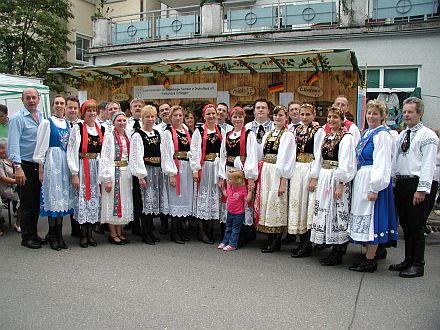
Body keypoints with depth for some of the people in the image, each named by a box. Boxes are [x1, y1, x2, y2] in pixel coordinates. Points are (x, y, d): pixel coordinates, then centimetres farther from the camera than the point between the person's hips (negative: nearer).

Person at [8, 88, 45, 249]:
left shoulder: (42, 117, 11)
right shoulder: (18, 118, -7)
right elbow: (13, 144, -14)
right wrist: (18, 167, -21)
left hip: (39, 166, 6)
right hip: (25, 166, -6)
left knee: (37, 202, 13)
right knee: (27, 203, 1)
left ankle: (33, 234, 24)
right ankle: (26, 237, 12)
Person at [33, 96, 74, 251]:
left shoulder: (68, 124, 13)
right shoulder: (47, 122, -2)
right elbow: (41, 146, -5)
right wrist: (40, 168, -10)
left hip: (66, 161, 5)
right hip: (52, 161, -5)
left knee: (63, 195, 7)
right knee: (53, 195, -3)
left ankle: (59, 234, 14)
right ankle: (52, 235, 7)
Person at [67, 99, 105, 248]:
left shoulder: (101, 129, 9)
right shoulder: (77, 128, -4)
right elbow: (71, 152, -7)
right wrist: (74, 173, -12)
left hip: (97, 167, 4)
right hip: (82, 167, -4)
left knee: (94, 199, 6)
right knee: (82, 198, -2)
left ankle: (90, 232, 16)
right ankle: (83, 234, 8)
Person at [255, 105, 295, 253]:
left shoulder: (288, 135, -4)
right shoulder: (267, 134, 15)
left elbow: (287, 159, -9)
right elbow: (262, 155, 15)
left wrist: (283, 181, -14)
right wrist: (260, 174, 7)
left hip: (278, 173, -6)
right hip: (265, 172, 7)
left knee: (275, 203, -4)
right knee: (265, 202, 8)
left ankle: (276, 242, 8)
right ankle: (270, 239, 18)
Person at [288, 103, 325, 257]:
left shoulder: (318, 130, -6)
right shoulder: (297, 130, 13)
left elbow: (318, 155, -11)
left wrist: (314, 177, -15)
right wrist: (291, 172, 8)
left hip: (310, 169, -7)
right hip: (297, 170, 7)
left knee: (308, 204, -4)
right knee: (297, 203, 8)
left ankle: (307, 246, 5)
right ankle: (302, 242, 19)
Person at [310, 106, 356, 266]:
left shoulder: (346, 138, -8)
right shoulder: (326, 137, 15)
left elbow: (346, 164, -15)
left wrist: (340, 185, -20)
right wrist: (319, 179, 12)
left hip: (337, 179, -8)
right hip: (324, 178, 8)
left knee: (337, 212, -3)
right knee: (325, 211, 10)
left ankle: (337, 254, 7)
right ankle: (335, 250, 22)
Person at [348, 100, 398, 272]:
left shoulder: (382, 135, -12)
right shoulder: (366, 133, 14)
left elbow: (382, 164, -18)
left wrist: (374, 188, -21)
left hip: (373, 180, -9)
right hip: (361, 179, 9)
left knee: (371, 217, -4)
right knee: (364, 217, 13)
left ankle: (370, 261, 4)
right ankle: (368, 256, 22)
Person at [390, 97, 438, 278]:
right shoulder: (402, 135, 16)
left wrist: (421, 189, -18)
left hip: (416, 185, -7)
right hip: (400, 184, 7)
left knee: (416, 227, -1)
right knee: (405, 225, 14)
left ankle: (418, 265, 10)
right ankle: (408, 260, 25)